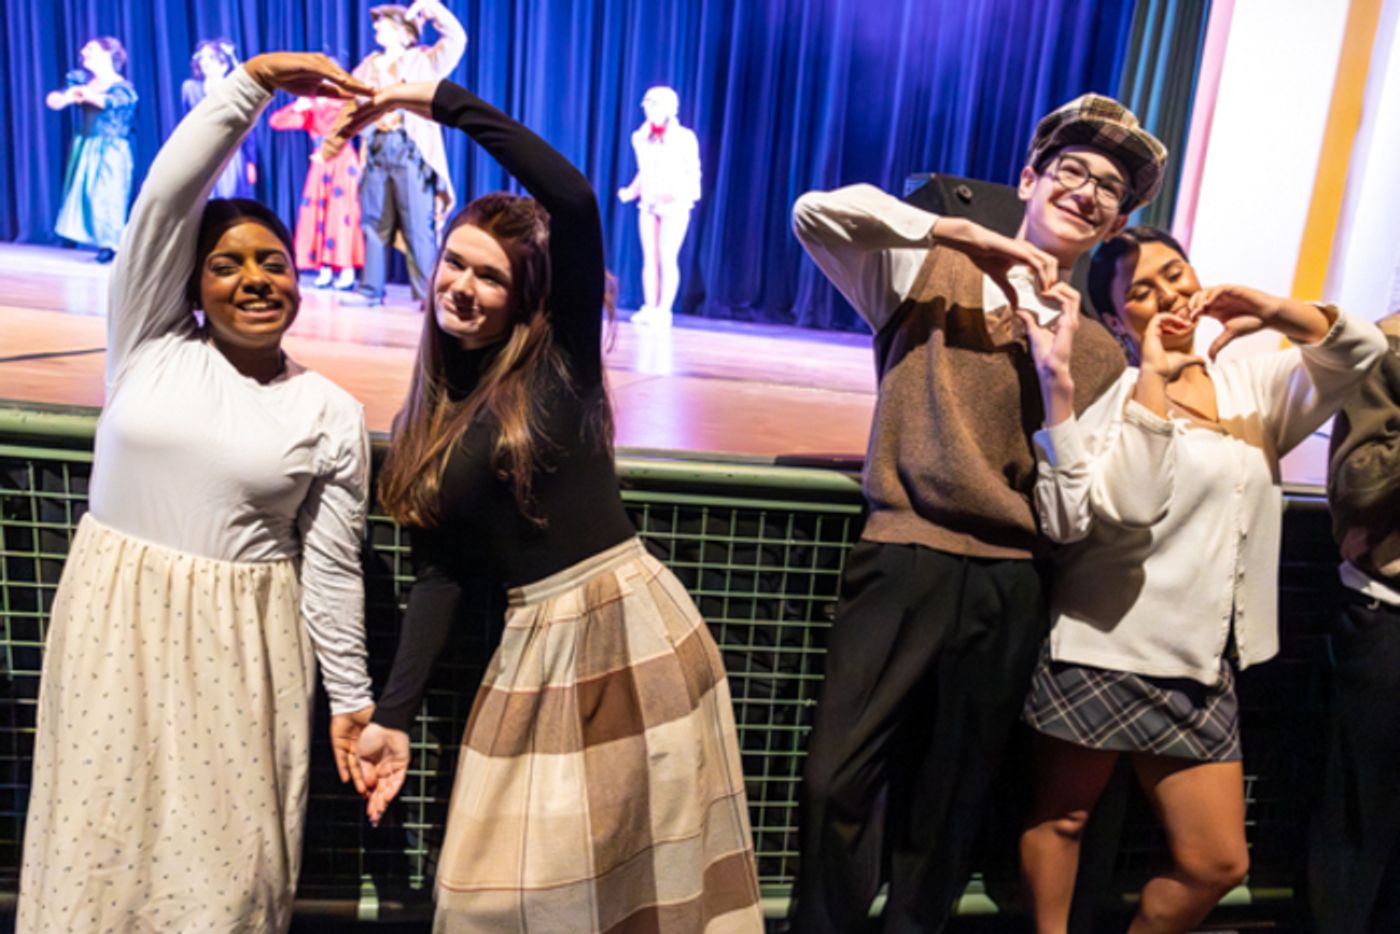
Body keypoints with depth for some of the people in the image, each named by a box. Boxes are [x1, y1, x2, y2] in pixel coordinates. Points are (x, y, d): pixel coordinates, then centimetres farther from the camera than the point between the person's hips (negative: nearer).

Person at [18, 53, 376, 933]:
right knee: (109, 836, 11)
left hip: (241, 642, -1)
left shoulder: (332, 413, -3)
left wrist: (352, 697, -1)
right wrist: (255, 80, -15)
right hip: (115, 622, 1)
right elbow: (166, 195, -10)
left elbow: (332, 567, -1)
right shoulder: (151, 344, 0)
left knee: (228, 853, 8)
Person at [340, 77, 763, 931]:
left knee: (646, 857, 10)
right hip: (536, 639, 5)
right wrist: (395, 715, 4)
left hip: (632, 619, -5)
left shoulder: (559, 361, -4)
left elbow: (573, 201, -20)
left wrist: (443, 102, -14)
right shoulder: (433, 416, 9)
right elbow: (443, 572, 8)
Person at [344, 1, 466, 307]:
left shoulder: (423, 60, 8)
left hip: (410, 149, -5)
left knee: (418, 226, -8)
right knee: (374, 222, 6)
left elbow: (456, 38, -2)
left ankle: (429, 294, -5)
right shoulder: (369, 65, 20)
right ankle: (371, 289, 11)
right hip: (377, 149, 5)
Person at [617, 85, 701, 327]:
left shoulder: (684, 138, -5)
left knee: (667, 258, -8)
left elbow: (694, 173, -5)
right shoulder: (640, 137, 9)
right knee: (649, 258, 2)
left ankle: (664, 310, -6)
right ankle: (649, 309, 4)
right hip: (648, 203, 4)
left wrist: (682, 193, -22)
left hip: (675, 206, -4)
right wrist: (631, 192, 1)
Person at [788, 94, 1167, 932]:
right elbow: (815, 212, -11)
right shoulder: (932, 273, 5)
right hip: (907, 560, -2)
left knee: (948, 807, 16)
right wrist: (968, 233, -13)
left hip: (1012, 587, 3)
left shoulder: (1098, 350, 11)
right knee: (841, 780, 0)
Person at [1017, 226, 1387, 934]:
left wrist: (1273, 311, -10)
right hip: (1104, 649, -5)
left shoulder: (1251, 385, 12)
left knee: (1216, 862, 9)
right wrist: (1153, 377, -21)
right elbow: (1125, 506, -23)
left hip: (1204, 668, 6)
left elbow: (1361, 350, 5)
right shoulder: (1118, 395, -8)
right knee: (1060, 818, 9)